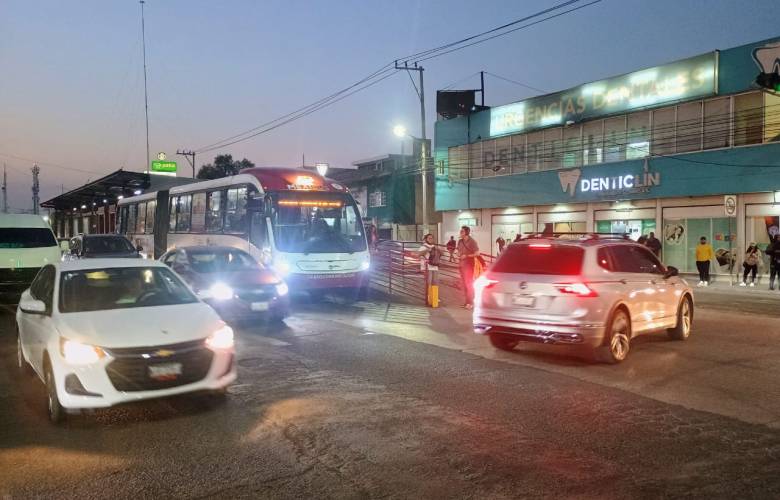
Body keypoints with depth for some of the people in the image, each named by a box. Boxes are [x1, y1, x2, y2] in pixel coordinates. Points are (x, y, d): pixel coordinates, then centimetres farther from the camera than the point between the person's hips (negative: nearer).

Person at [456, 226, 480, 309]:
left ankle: (471, 302, 1)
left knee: (469, 283, -4)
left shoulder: (472, 242, -12)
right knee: (464, 283, 10)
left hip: (469, 265, -6)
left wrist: (466, 256, -18)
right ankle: (467, 301, 18)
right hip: (462, 264, 7)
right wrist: (458, 254, -1)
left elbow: (477, 253, -14)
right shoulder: (460, 241, 8)